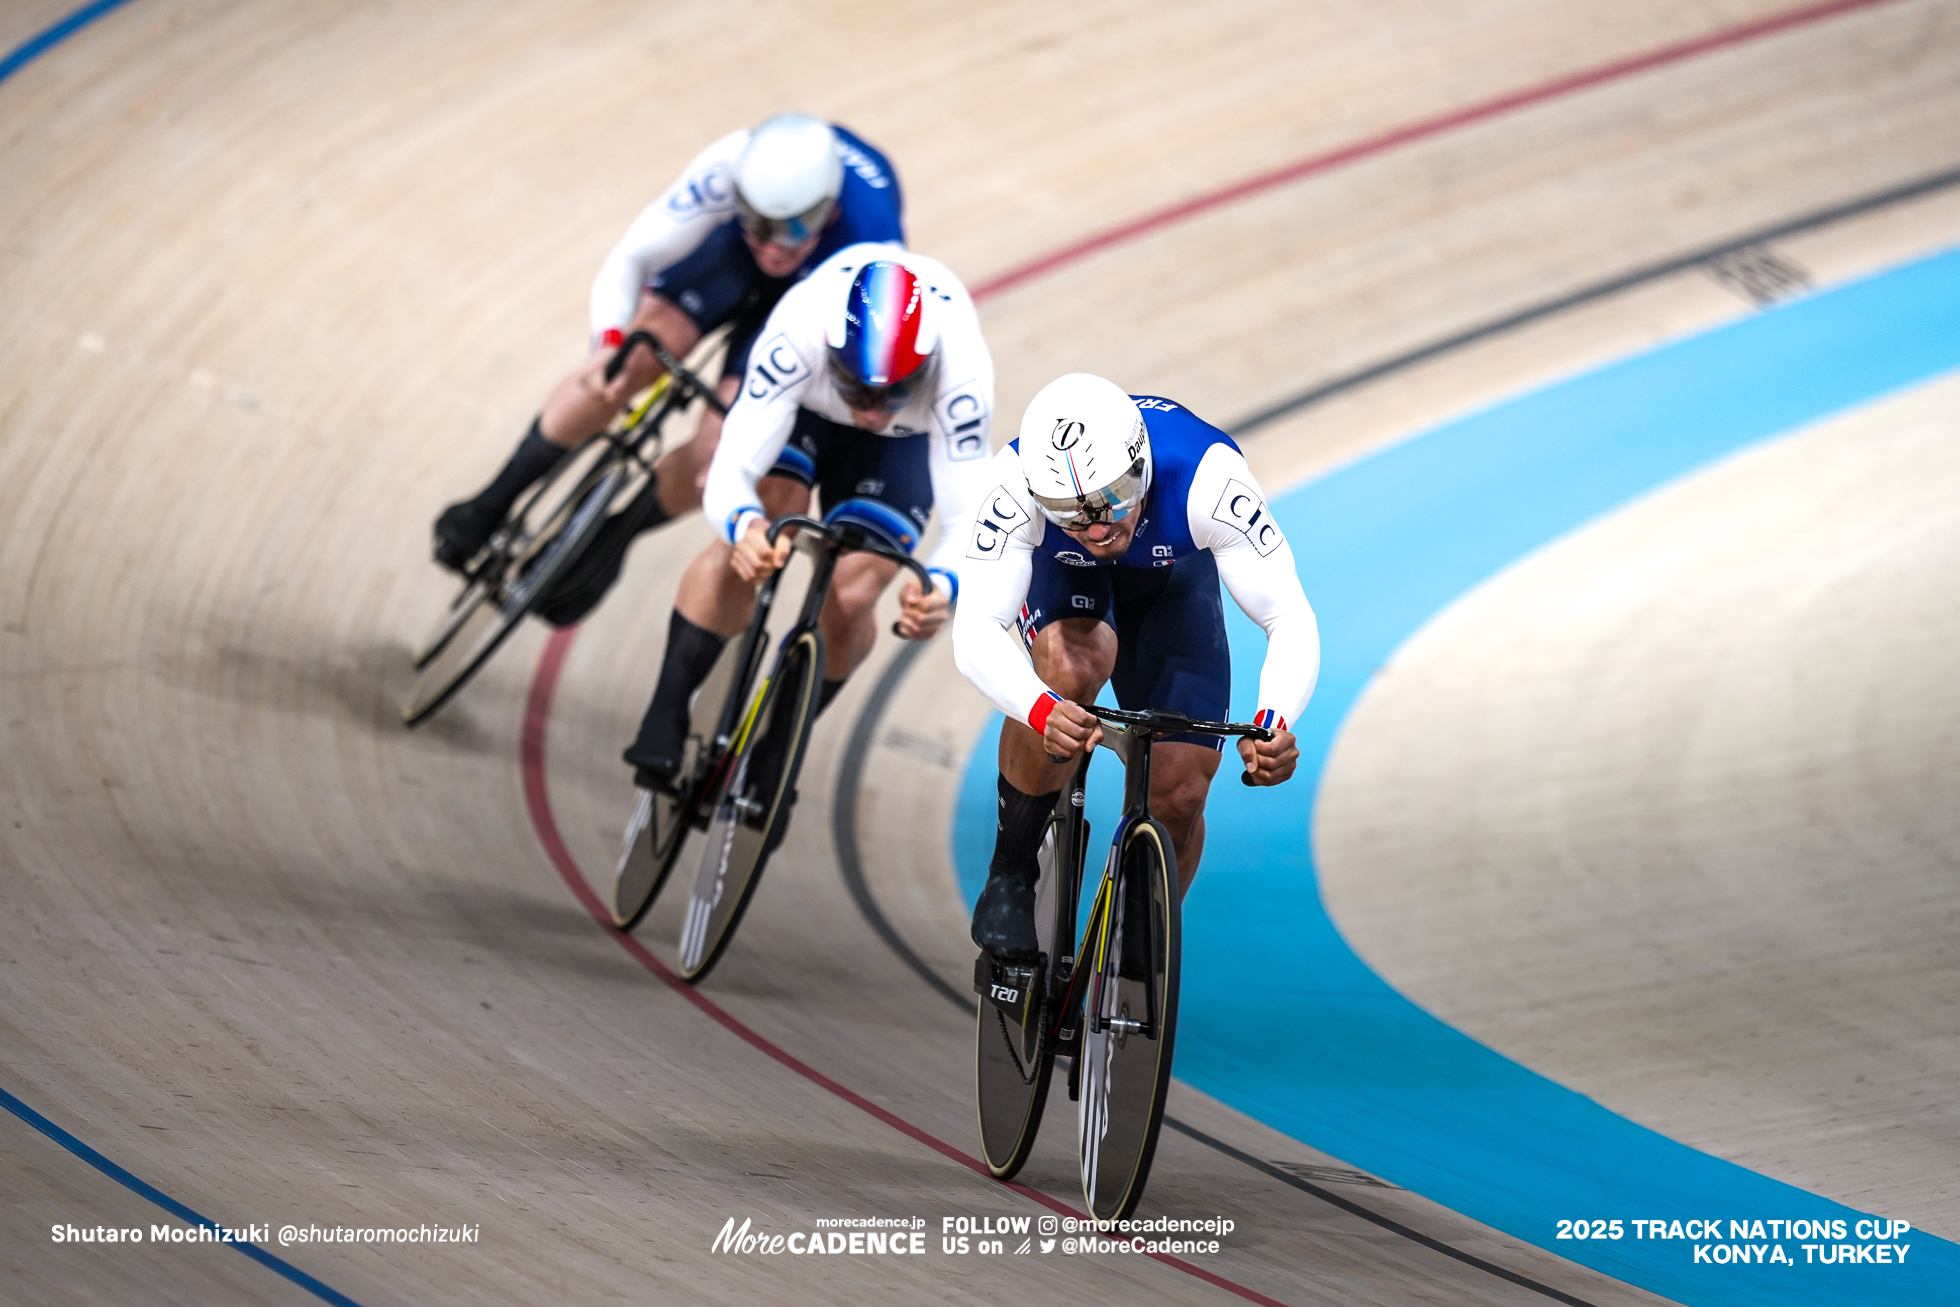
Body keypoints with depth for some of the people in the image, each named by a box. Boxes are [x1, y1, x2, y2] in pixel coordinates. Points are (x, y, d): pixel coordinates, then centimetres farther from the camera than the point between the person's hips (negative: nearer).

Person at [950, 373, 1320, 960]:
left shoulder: (1207, 478, -40)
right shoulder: (1018, 484, -40)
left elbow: (1292, 623, -39)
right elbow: (976, 631, -43)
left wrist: (1273, 725, -58)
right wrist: (1042, 711, -63)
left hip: (1172, 575, 1)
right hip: (1057, 576, -1)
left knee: (1180, 796, -11)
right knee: (1072, 665, -36)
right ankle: (1010, 875, -15)